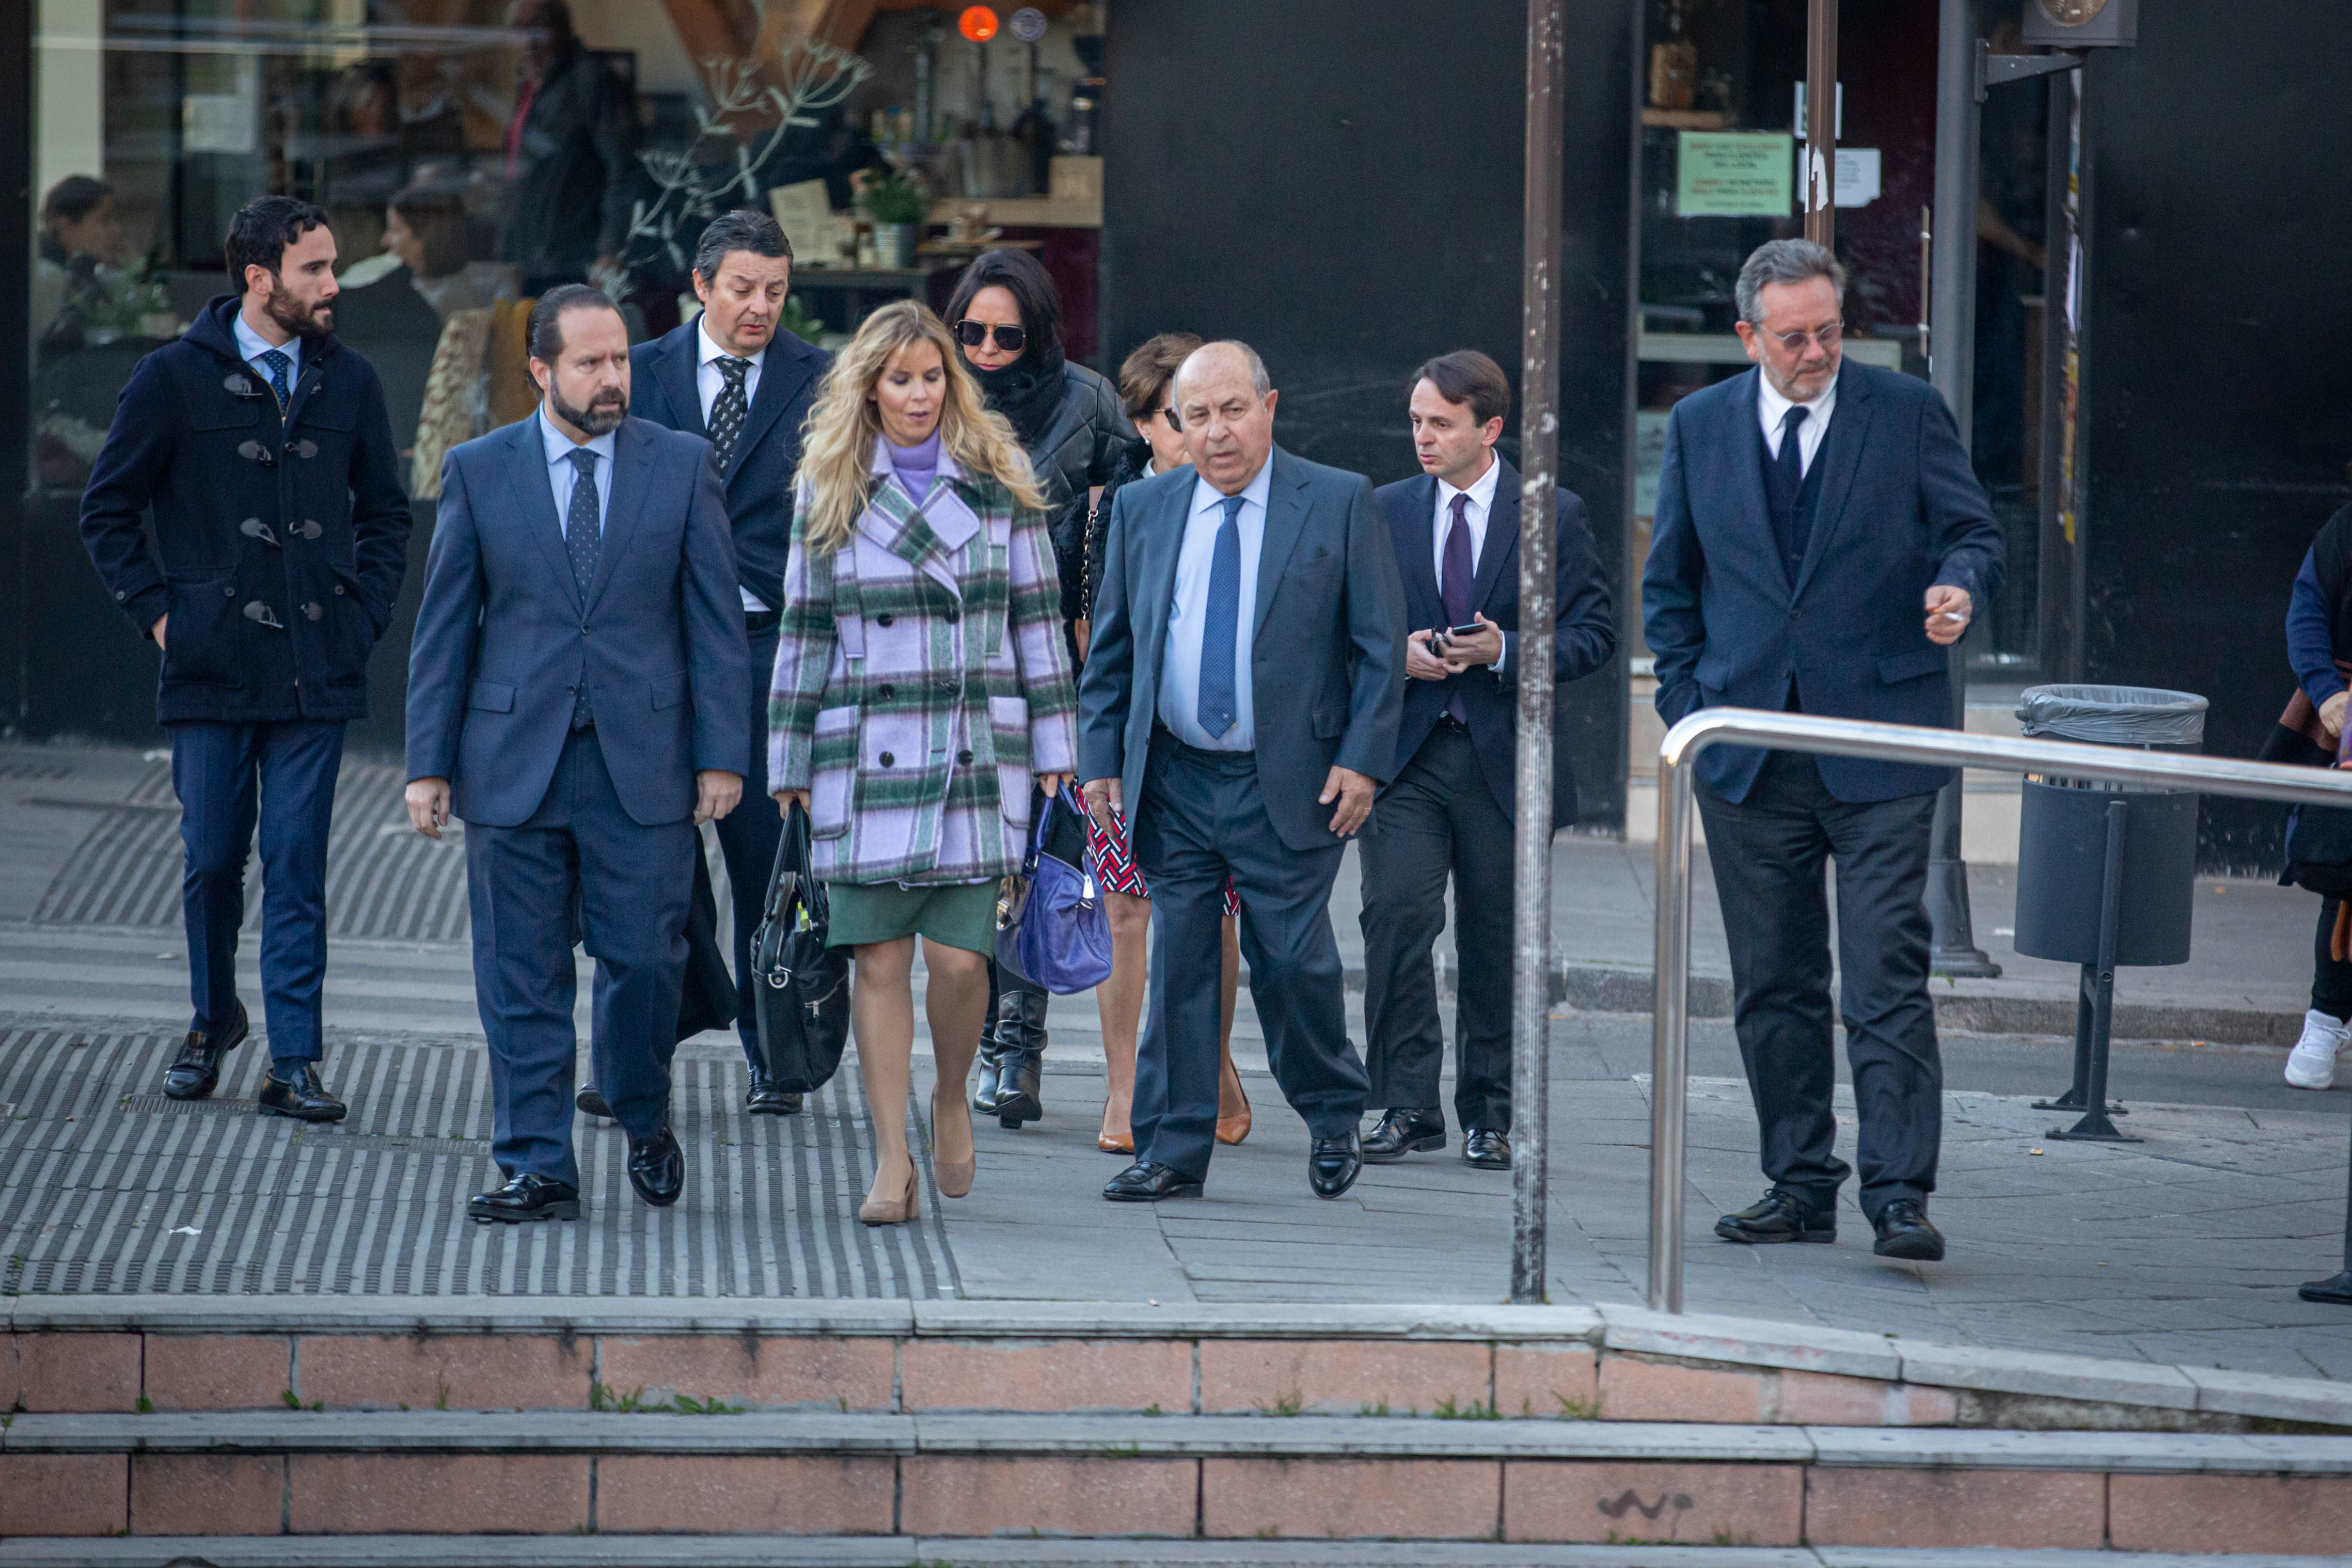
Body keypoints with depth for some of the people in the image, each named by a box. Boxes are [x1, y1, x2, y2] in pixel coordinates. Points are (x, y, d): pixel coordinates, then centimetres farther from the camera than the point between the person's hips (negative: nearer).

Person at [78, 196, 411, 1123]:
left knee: (297, 870, -1)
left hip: (317, 673, 1)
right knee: (213, 861, 5)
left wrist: (364, 614, 7)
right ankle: (213, 1020, 29)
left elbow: (386, 513, 19)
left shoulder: (347, 384, 8)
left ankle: (294, 1063, 0)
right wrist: (157, 612, -1)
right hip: (214, 667, -1)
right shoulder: (176, 379, -1)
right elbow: (107, 509, 6)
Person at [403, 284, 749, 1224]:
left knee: (644, 959, 0)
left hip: (643, 760, 0)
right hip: (514, 761, 0)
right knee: (521, 975, 1)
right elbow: (445, 627, 6)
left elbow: (715, 618, 4)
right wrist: (429, 763, 2)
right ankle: (537, 1169, 7)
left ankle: (644, 1120, 26)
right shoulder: (478, 471, 4)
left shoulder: (681, 466, 4)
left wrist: (722, 755, -2)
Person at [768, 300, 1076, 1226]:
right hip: (866, 757, 1)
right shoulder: (827, 493, 7)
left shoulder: (996, 482, 5)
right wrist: (790, 765, 9)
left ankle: (952, 1100, 21)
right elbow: (804, 634, 10)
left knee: (958, 954, -7)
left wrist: (1051, 751, 4)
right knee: (880, 958, 0)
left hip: (978, 750, -1)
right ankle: (891, 1159, 6)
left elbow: (1037, 621, 7)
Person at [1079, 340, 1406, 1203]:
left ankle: (1332, 1116, 22)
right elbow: (1111, 648, 13)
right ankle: (1173, 1149, 8)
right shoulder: (1142, 509, 9)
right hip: (1174, 781, 3)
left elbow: (1381, 645, -1)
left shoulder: (1340, 503, -1)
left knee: (1294, 961, -1)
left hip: (1291, 783, -3)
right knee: (1177, 962, 2)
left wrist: (1361, 759, -9)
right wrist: (1100, 758, 5)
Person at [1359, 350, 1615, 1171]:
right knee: (1395, 917, -12)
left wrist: (1506, 651, -15)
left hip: (1506, 758, -1)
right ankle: (1408, 1105, -6)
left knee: (1496, 941, 5)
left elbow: (1593, 632, -1)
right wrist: (1397, 654, -8)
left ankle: (1489, 1113, 16)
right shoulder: (1384, 512, 9)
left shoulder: (1555, 517, 2)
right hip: (1405, 752, 1)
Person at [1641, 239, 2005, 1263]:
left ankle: (1898, 1194, -11)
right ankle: (1800, 1188, 15)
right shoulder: (1700, 427, 9)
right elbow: (1669, 583, 16)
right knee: (1772, 985, 7)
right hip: (1749, 750, 3)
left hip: (1879, 749, -3)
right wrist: (1690, 705, 7)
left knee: (1886, 977, -10)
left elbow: (1972, 530, 4)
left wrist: (1959, 585, -19)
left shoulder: (1907, 412, 2)